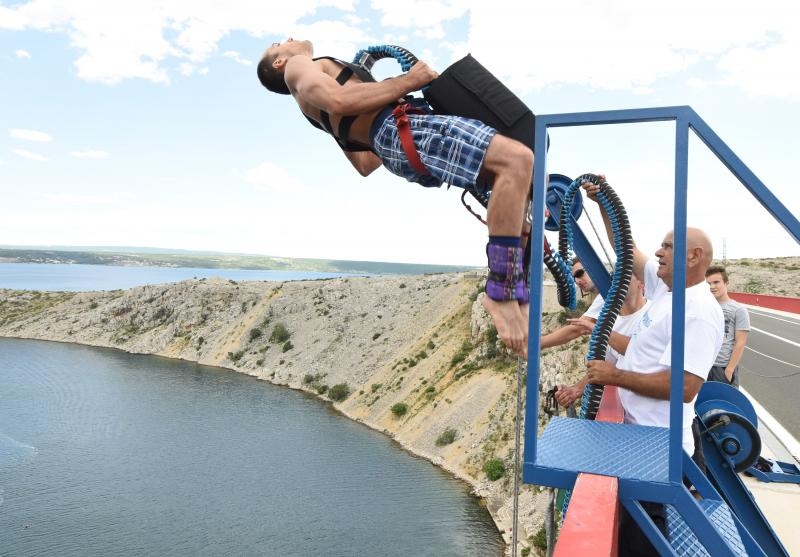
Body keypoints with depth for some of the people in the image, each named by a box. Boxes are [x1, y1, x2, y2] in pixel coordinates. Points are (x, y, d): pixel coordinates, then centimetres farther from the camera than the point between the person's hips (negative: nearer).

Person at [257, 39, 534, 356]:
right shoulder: (297, 67, 11)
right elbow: (338, 101, -11)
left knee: (516, 171, 9)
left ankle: (516, 294, -1)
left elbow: (365, 165, 30)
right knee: (517, 159, -24)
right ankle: (502, 294, -25)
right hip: (402, 130, -9)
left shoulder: (328, 116, 36)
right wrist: (407, 81, -7)